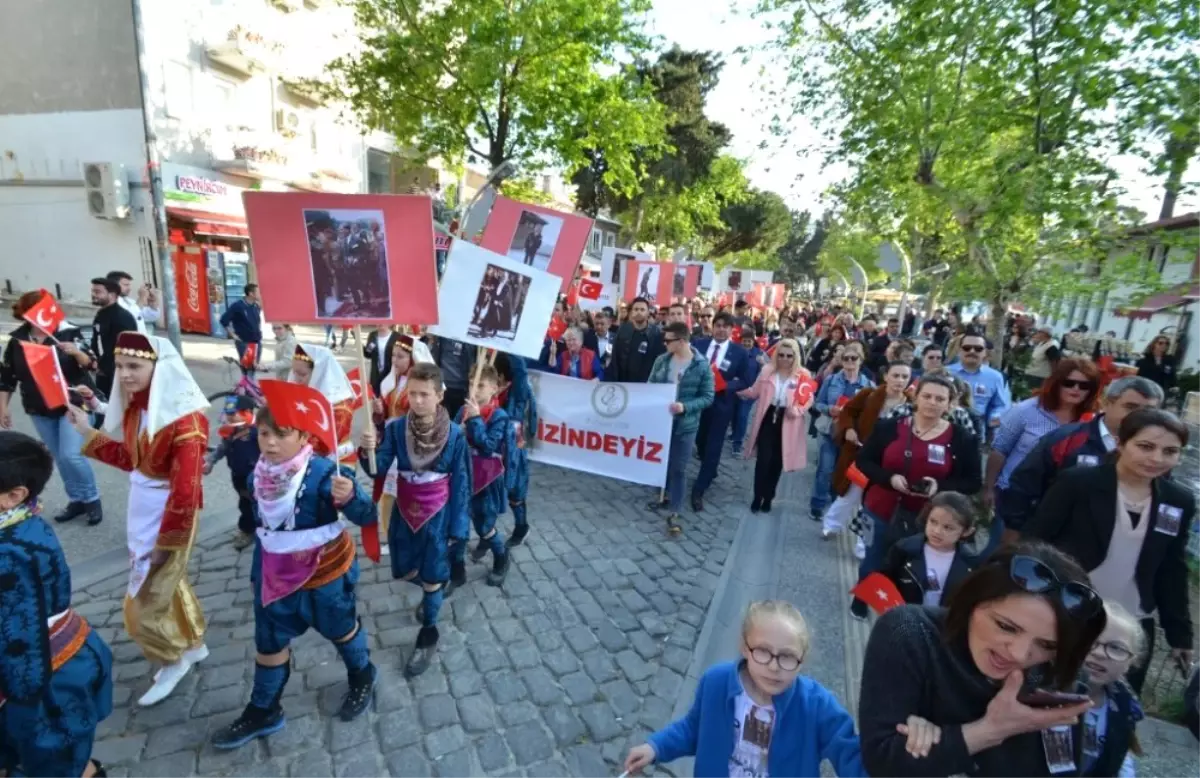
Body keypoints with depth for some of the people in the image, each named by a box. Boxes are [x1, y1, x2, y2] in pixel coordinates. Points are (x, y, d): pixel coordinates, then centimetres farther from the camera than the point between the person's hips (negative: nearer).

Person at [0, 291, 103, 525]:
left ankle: (92, 499, 6)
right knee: (59, 458, 12)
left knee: (71, 455, -12)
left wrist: (77, 352, -32)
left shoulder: (68, 332, -10)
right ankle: (76, 499, 26)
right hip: (40, 410, 5)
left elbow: (89, 363, -11)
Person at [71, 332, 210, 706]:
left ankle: (174, 660, 29)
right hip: (141, 506, 9)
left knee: (145, 598, 5)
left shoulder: (184, 416, -25)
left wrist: (168, 538, -20)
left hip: (170, 510, -9)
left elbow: (186, 485, -25)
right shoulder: (134, 405, 1)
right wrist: (88, 431, 8)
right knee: (166, 581, 22)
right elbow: (129, 459, 11)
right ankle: (193, 644, 42)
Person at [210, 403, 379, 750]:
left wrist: (350, 497, -54)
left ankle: (362, 675, 46)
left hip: (326, 574, -5)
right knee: (269, 643, 19)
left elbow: (367, 517, -32)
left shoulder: (323, 474, -29)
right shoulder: (259, 477, -7)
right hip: (277, 576, 6)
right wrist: (256, 573, 17)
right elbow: (263, 530, 9)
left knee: (341, 630, 18)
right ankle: (263, 711, 42)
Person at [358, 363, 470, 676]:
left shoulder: (455, 434, -18)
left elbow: (461, 483, -11)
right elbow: (379, 469, -16)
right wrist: (367, 451, -38)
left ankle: (428, 636, 32)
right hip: (404, 511, 4)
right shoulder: (396, 428, -11)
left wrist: (457, 526, -10)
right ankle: (433, 590, 53)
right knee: (403, 571, 20)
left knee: (431, 577, 9)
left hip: (438, 514, -3)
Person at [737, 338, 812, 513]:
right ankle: (757, 497, 11)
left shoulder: (803, 375, -5)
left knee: (777, 462, 10)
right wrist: (739, 390, -10)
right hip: (768, 419, 0)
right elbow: (754, 392, 2)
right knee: (763, 459, -5)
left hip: (787, 423, 0)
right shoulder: (767, 370, 2)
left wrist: (798, 410, -20)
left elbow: (809, 398, -4)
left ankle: (768, 498, 27)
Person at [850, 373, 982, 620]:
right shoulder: (890, 427, -6)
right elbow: (863, 461, -1)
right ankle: (860, 602, 39)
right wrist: (890, 478, -18)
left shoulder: (962, 440, -4)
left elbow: (972, 483, 0)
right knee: (873, 562, 14)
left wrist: (940, 486, -18)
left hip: (925, 519, 0)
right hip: (882, 511, 1)